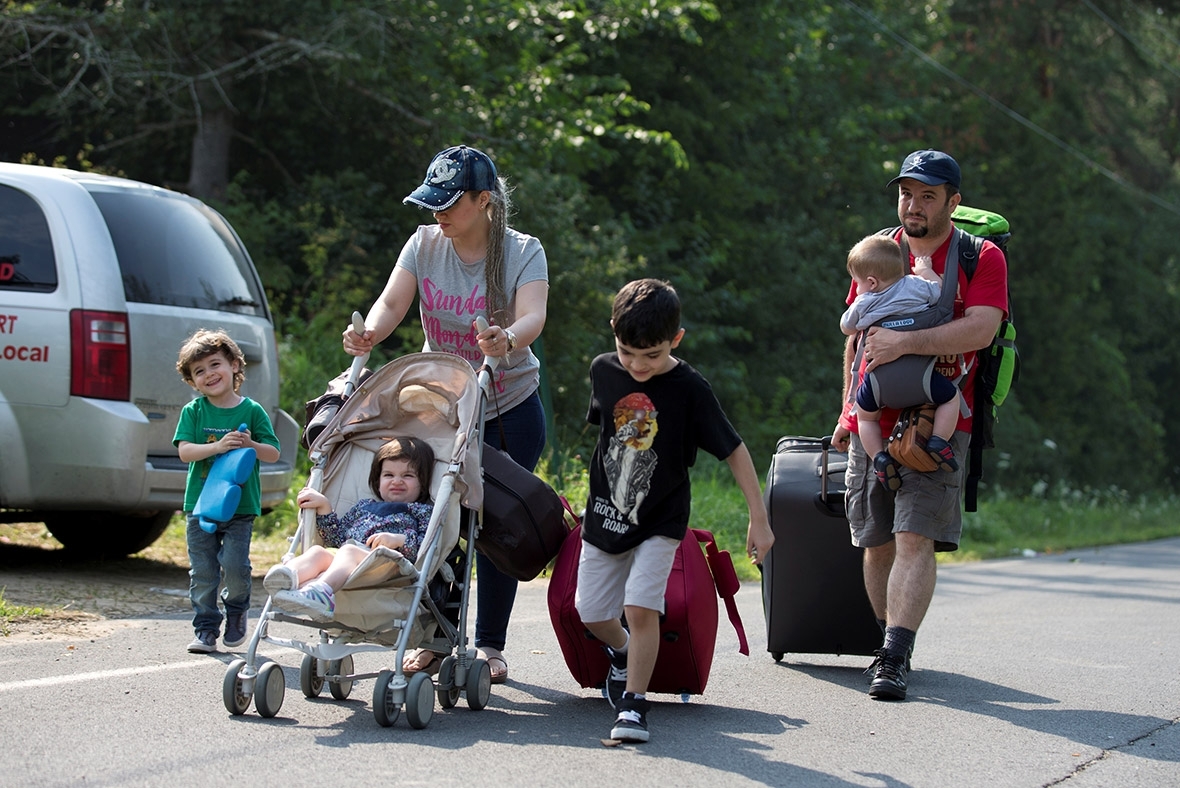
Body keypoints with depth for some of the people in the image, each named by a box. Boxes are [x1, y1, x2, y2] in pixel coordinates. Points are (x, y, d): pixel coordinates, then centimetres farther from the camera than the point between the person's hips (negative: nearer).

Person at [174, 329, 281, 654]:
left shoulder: (251, 411, 2)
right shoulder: (193, 412, 3)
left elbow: (273, 454, 2)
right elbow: (184, 451, -8)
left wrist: (251, 445, -18)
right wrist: (218, 447, -22)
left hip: (240, 505, -1)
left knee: (235, 564, -12)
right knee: (203, 573, 2)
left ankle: (237, 609, 16)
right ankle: (206, 629, 13)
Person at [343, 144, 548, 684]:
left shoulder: (523, 253, -13)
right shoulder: (425, 244, -3)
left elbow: (533, 315, -30)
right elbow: (392, 301, -14)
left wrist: (508, 341, -53)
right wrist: (369, 333, -37)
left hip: (510, 410, -2)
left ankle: (490, 645, 12)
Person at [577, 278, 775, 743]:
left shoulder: (689, 390, -18)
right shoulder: (603, 371, -7)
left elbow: (734, 451, -12)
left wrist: (759, 519, -12)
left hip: (660, 522, -4)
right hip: (605, 514, 4)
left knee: (640, 607, -19)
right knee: (592, 613, 9)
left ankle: (634, 704, -7)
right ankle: (623, 654, 41)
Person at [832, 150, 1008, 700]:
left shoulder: (982, 259, -1)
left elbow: (981, 327, -17)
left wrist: (905, 342, -24)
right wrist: (848, 411, 18)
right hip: (871, 423, 4)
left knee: (915, 539, -14)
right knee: (877, 544, 5)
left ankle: (895, 659, -18)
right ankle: (892, 646, 20)